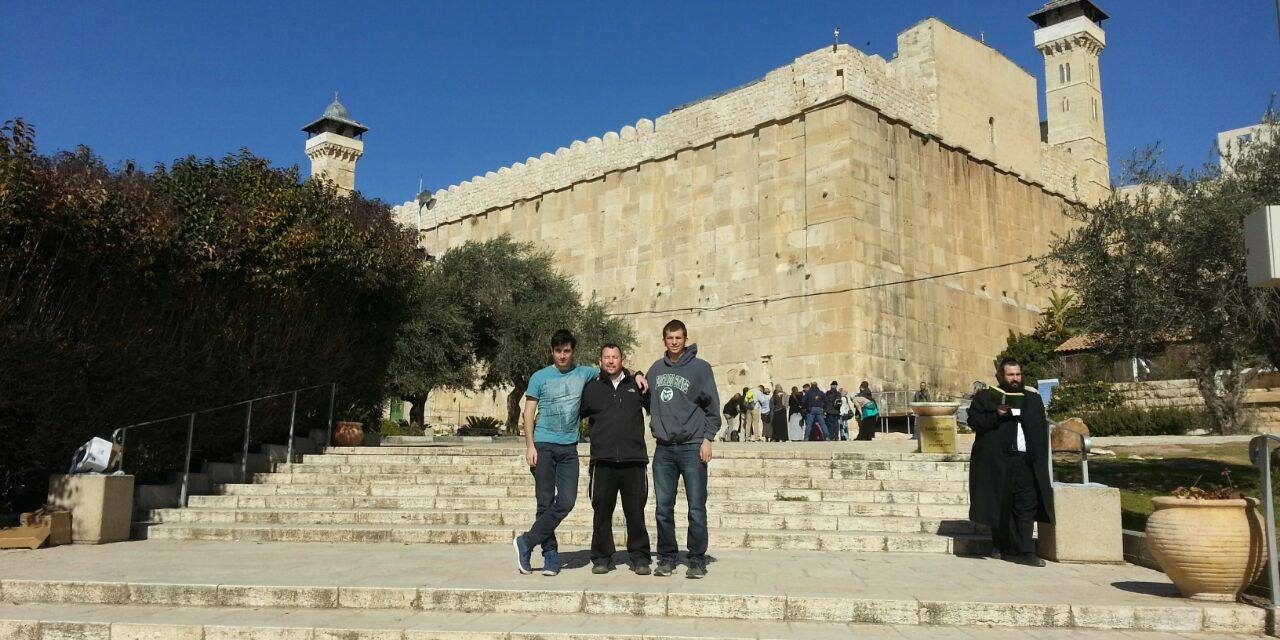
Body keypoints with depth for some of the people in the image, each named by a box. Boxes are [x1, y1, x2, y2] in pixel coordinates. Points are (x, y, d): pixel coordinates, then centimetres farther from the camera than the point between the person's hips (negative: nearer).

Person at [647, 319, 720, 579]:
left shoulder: (700, 367, -1)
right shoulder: (656, 369, 12)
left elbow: (712, 407, -1)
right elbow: (650, 402, 24)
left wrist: (707, 438, -7)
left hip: (693, 447, -4)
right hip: (664, 448, 4)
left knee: (696, 509, 0)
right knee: (663, 508, 6)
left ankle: (697, 560, 9)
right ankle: (667, 557, 17)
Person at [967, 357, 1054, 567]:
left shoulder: (1033, 399, 18)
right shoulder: (984, 397, 6)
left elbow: (1042, 428, 18)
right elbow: (974, 421, -4)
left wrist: (1039, 457, 6)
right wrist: (996, 415, -19)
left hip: (1026, 462, 3)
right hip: (997, 462, -3)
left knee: (1027, 506, -3)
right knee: (1000, 506, 2)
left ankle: (1024, 551, -2)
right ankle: (1003, 547, 16)